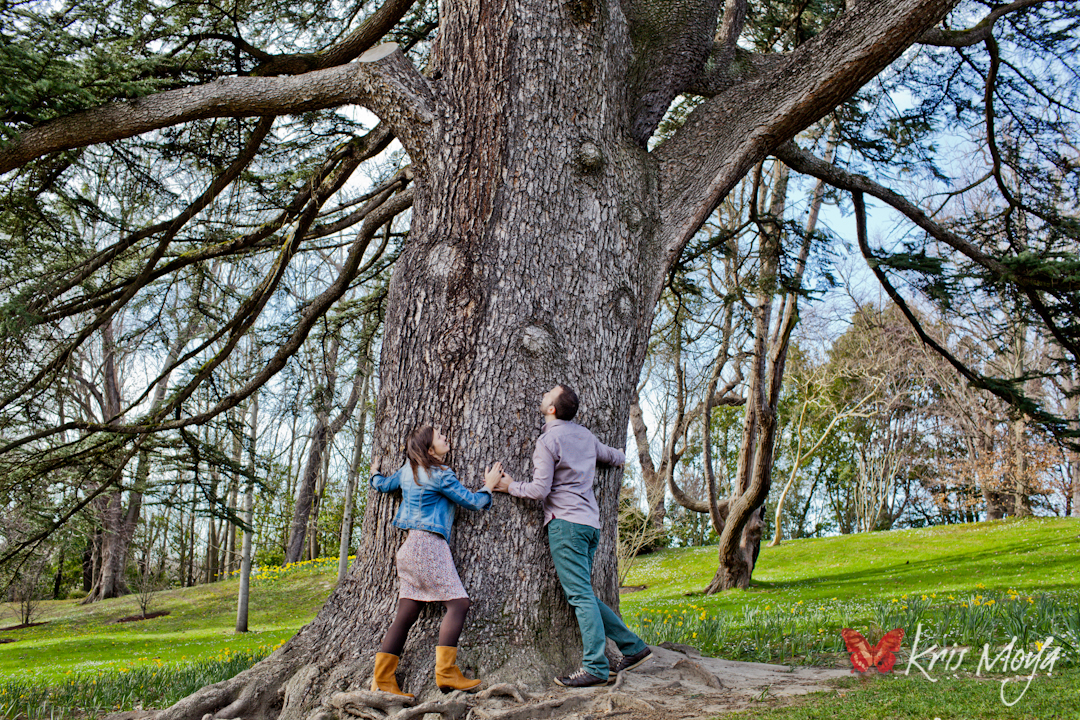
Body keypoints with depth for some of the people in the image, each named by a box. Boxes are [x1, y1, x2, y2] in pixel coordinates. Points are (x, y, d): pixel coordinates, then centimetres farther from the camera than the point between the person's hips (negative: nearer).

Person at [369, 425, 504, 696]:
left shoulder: (408, 471, 15)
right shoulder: (441, 475, -9)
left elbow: (382, 485, 31)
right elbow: (473, 502, -3)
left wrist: (375, 473, 53)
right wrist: (489, 485, 15)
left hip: (410, 546, 9)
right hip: (428, 544, -9)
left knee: (407, 614, 6)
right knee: (458, 602, -10)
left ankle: (383, 680, 4)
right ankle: (446, 672, -18)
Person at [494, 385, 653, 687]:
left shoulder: (548, 440, -8)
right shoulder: (585, 435, 15)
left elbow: (540, 490, -11)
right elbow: (614, 457, 32)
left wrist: (511, 486, 6)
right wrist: (621, 456, 56)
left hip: (566, 523, -8)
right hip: (591, 523, 8)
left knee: (581, 596, -10)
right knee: (584, 595, 13)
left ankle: (595, 668, -13)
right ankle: (632, 647, 11)